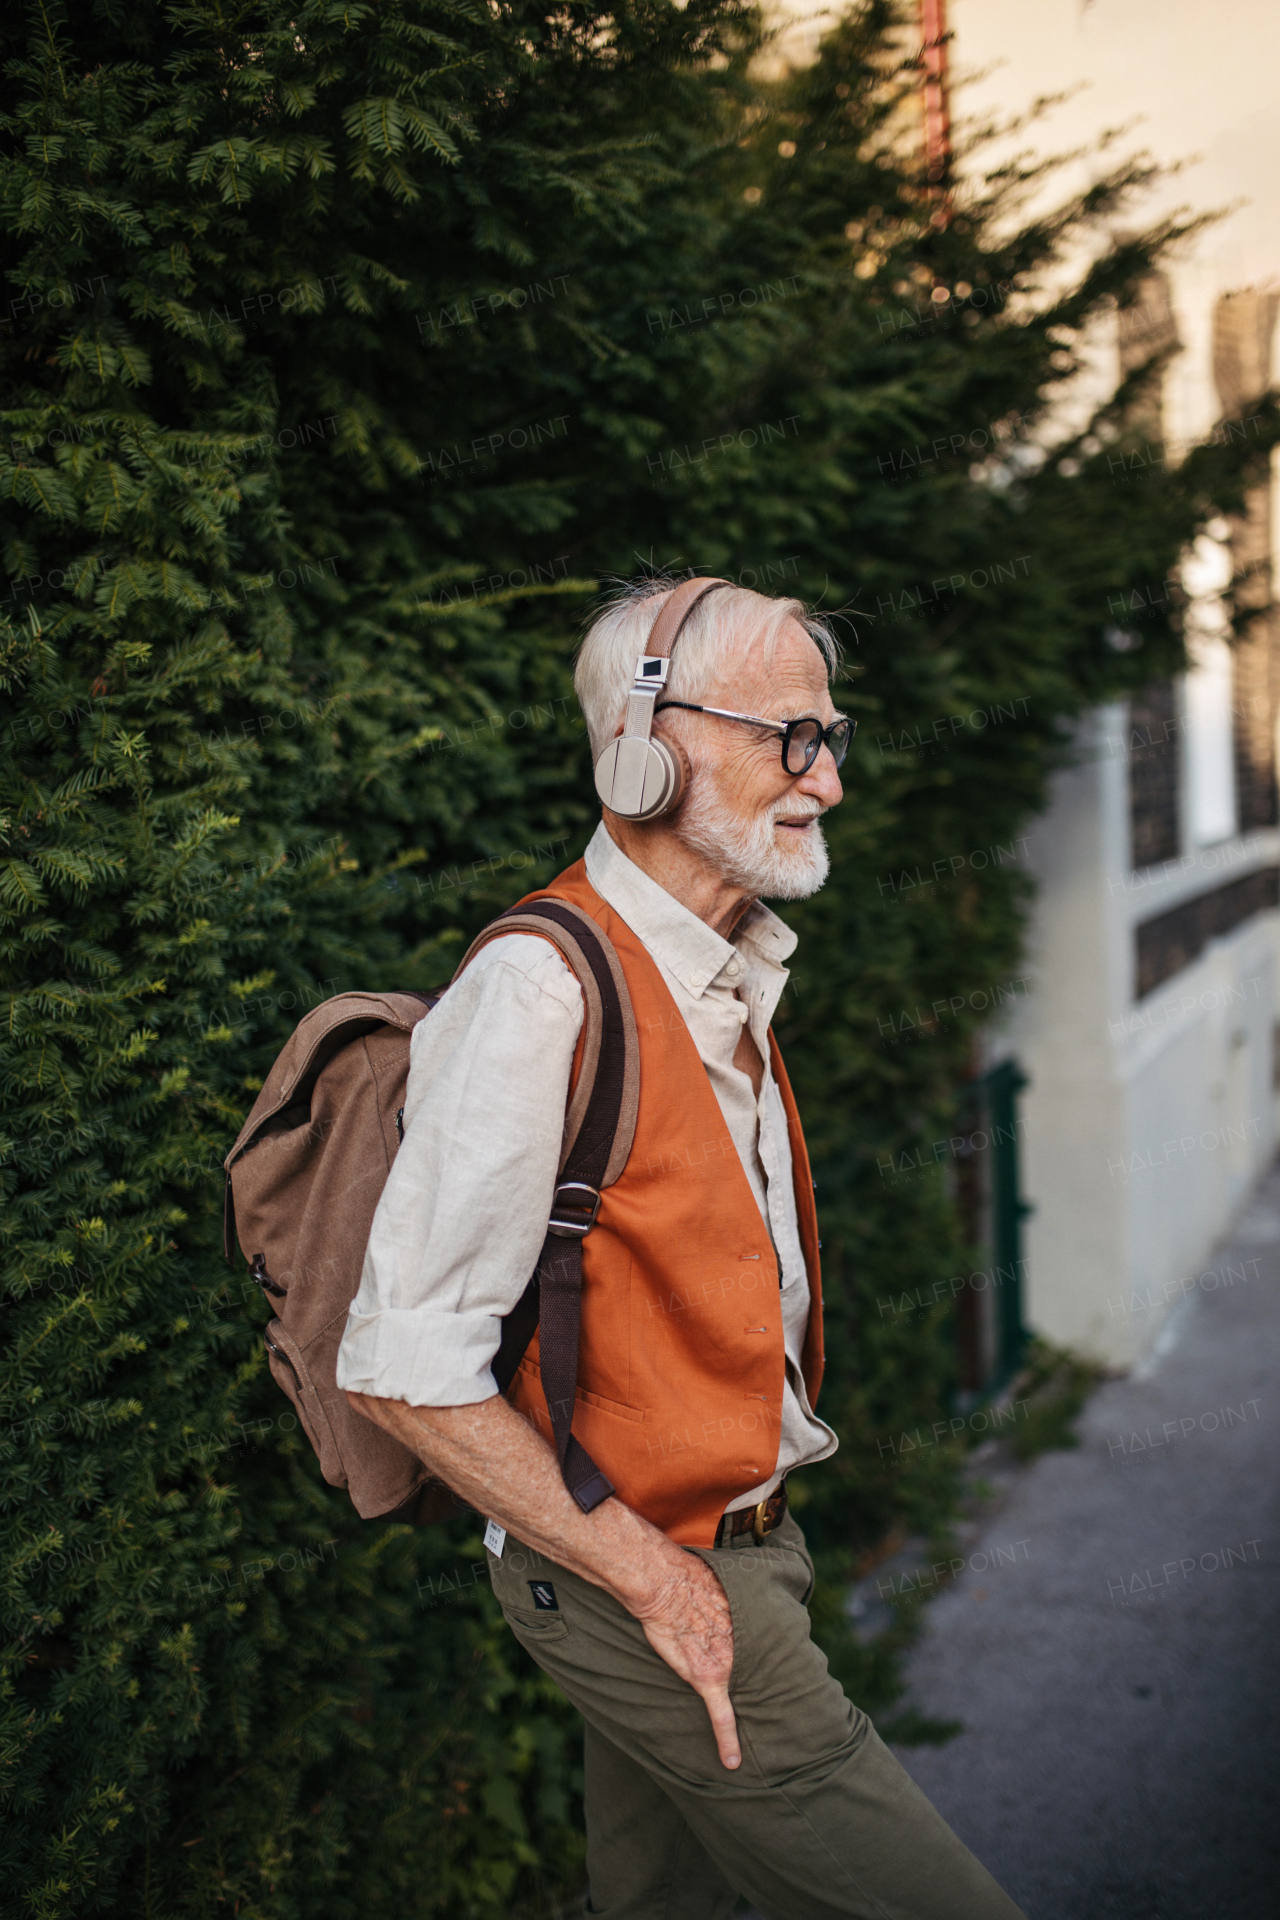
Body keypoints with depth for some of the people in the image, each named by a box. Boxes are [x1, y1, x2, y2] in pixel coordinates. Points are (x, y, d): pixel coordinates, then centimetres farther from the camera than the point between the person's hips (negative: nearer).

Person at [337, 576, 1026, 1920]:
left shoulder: (727, 977, 9)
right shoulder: (538, 990, -21)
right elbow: (402, 1368, -24)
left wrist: (734, 1543, 14)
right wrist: (652, 1577, -18)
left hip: (738, 1541, 9)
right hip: (633, 1570, -9)